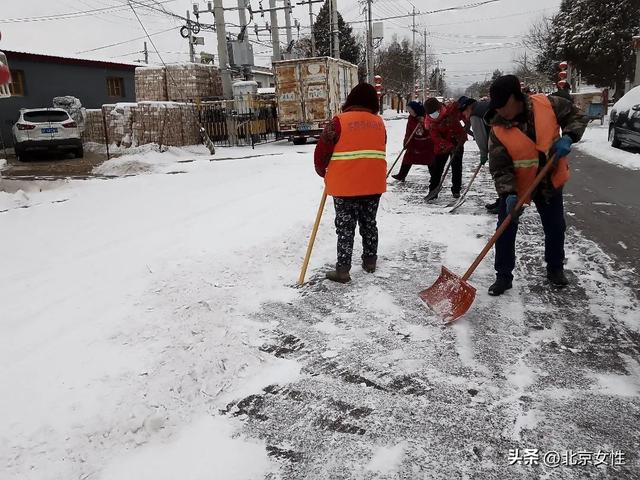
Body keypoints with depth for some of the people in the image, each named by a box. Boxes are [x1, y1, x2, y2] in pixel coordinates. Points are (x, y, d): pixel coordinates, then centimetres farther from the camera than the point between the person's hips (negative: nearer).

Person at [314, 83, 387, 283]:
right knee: (369, 223, 17)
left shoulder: (340, 121, -8)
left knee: (345, 227, 2)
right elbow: (378, 151, 14)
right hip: (373, 184, 4)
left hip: (345, 185, -4)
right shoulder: (379, 122, 6)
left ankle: (342, 270, 4)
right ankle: (370, 261, 28)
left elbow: (322, 150, -6)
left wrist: (322, 170, 11)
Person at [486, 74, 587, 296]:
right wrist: (509, 194, -35)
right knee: (505, 231, -4)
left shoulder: (547, 104, -16)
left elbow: (576, 116, -1)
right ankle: (503, 276, 11)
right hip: (516, 186, -2)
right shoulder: (498, 130, -19)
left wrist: (567, 137, -20)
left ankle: (555, 269, 36)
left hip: (550, 181, 2)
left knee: (555, 228, 14)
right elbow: (500, 168, -21)